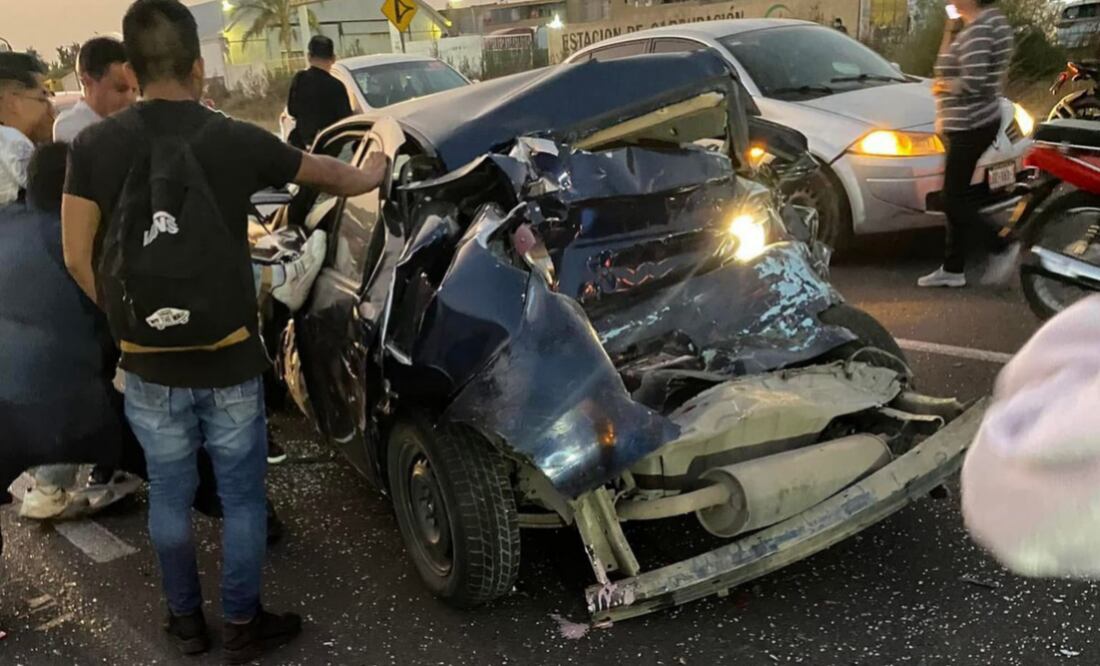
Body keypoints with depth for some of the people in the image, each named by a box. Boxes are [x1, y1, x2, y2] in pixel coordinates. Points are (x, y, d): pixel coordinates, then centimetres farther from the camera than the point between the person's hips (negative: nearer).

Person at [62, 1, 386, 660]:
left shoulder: (93, 146, -7)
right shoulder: (237, 140, -9)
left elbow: (78, 257, -1)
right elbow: (330, 175, 7)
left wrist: (128, 319, 15)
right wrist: (374, 172, 29)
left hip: (147, 364, 2)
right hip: (229, 362, -2)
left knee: (169, 494, 18)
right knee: (242, 496, 13)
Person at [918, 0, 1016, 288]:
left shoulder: (978, 29, -19)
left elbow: (971, 83, -26)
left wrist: (942, 85, -9)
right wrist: (950, 30, 10)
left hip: (969, 127, -11)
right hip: (969, 124, 11)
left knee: (954, 201, -4)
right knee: (957, 198, 13)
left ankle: (1001, 249, 7)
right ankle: (953, 268, 20)